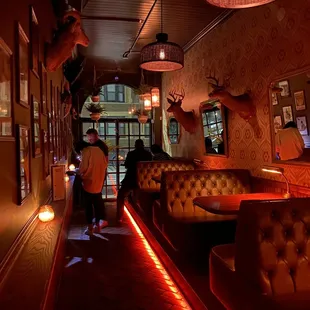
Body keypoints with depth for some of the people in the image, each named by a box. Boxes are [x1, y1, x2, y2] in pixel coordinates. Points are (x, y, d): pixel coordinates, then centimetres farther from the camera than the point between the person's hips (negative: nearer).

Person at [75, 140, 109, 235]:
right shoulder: (98, 149, 9)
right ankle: (97, 226, 23)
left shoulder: (86, 152, -11)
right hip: (99, 183, 7)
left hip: (89, 183, -6)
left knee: (88, 206, 4)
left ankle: (90, 228, 8)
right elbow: (105, 164, 12)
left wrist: (79, 172, 1)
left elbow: (83, 168, -18)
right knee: (97, 204, 16)